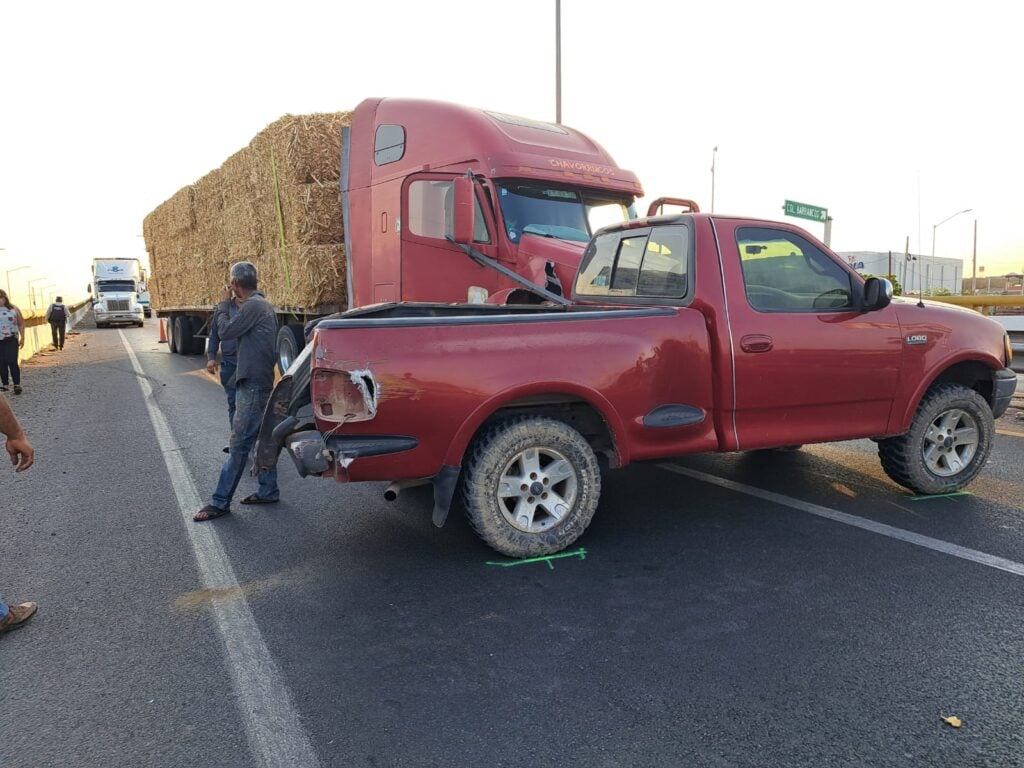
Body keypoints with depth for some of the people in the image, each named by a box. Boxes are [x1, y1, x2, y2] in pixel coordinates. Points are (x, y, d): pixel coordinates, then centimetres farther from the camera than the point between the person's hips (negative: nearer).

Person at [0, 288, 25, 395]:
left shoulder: (14, 309, 5)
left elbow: (21, 324, 9)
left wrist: (22, 338, 4)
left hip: (11, 340, -2)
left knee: (12, 362, -10)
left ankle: (17, 385, -7)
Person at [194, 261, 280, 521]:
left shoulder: (253, 305, -16)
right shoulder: (263, 304, 16)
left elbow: (225, 332, -13)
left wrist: (224, 304, -2)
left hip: (253, 384, -11)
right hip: (262, 380, 11)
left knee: (238, 444, -6)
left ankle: (220, 502, -1)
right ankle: (268, 490, 23)